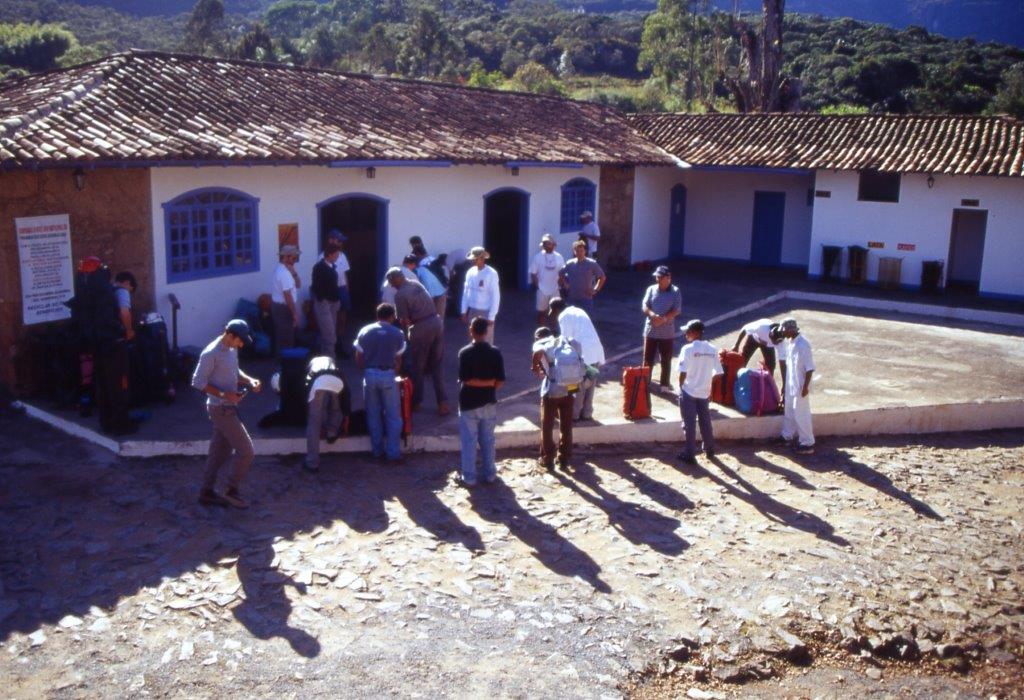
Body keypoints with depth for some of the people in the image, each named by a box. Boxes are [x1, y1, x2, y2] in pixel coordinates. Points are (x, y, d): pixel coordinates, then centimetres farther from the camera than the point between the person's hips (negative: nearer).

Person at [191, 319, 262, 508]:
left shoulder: (232, 350, 7)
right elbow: (198, 382, -18)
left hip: (228, 407, 9)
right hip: (221, 409, -9)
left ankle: (207, 492, 25)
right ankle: (232, 491, 7)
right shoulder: (211, 354, -20)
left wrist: (249, 380, 1)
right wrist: (224, 394, -25)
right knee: (246, 451, -6)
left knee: (220, 452, 15)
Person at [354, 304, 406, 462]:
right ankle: (393, 453, 7)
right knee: (393, 416, 7)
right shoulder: (397, 334, 1)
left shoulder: (364, 331, 4)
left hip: (369, 375, 2)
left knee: (373, 415, 11)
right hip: (387, 375, -2)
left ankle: (378, 451, 18)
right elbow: (398, 360, 5)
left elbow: (358, 358, 6)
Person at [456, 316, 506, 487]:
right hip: (489, 403, 3)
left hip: (469, 404, -3)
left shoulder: (465, 353, -14)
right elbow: (500, 381, -5)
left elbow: (464, 380, -18)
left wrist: (476, 383, 0)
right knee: (488, 440, 15)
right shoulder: (495, 353, -5)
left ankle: (469, 476, 11)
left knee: (469, 441, 6)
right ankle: (489, 474, 22)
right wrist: (489, 387, 11)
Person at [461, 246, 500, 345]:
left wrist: (491, 317, -14)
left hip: (485, 312, -5)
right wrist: (464, 311, 7)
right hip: (472, 311, 5)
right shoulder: (470, 272, 1)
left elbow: (495, 296, -13)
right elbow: (466, 292, 9)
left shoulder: (491, 274, -14)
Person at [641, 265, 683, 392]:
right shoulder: (651, 289, 2)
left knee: (666, 360, 8)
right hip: (650, 330, 2)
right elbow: (644, 306, -3)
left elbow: (677, 310, -11)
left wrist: (664, 319, -25)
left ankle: (665, 384, 19)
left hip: (667, 332, -1)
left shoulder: (675, 291, -4)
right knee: (648, 358, 8)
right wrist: (652, 315, -24)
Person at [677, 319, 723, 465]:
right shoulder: (712, 349, -1)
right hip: (704, 392, 5)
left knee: (689, 424, 3)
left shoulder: (688, 349, -16)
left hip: (689, 392, -5)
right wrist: (708, 384, 13)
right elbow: (717, 372, 0)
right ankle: (709, 450, 30)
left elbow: (683, 372, -17)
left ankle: (690, 454, 6)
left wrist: (681, 387, -2)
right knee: (705, 422, 18)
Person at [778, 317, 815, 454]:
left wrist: (805, 387, -20)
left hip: (800, 387, -9)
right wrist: (784, 384, 17)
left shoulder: (803, 345, -22)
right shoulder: (789, 343, 4)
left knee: (801, 415, -1)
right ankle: (787, 437, 36)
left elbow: (810, 368, -21)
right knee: (788, 412, 20)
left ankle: (808, 444, 9)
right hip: (790, 385, 9)